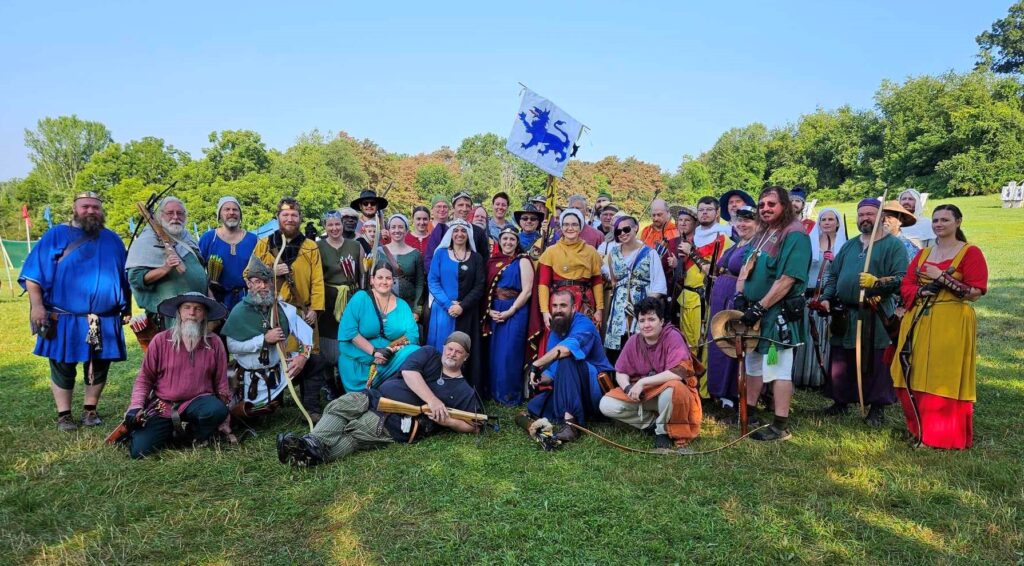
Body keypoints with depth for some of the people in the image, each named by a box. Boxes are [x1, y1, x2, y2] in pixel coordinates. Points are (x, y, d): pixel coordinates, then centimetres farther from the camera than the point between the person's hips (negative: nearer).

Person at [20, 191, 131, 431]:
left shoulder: (112, 240, 11)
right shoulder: (56, 236, 1)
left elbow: (124, 277, 16)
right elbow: (34, 274, -3)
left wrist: (126, 307, 13)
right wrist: (37, 306, -11)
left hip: (104, 322, 3)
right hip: (64, 320, -3)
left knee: (99, 367, 9)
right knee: (62, 368, 6)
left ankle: (90, 410, 25)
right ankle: (64, 414, 19)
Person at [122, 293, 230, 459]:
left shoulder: (214, 343, -2)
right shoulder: (161, 340, -3)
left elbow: (221, 382, 2)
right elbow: (144, 378, 4)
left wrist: (224, 423, 3)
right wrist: (136, 406, -10)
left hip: (197, 402, 0)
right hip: (162, 405, 1)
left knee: (217, 410, -33)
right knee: (139, 451, -14)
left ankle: (195, 437, 0)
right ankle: (169, 432, 19)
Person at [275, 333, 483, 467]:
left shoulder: (464, 391, 10)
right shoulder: (429, 354, 13)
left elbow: (473, 426, 5)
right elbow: (409, 372, -6)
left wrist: (447, 421, -13)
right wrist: (432, 400, -17)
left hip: (395, 425, -3)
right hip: (374, 399, 3)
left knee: (351, 435, -27)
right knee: (341, 405, -25)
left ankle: (309, 455, -43)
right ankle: (312, 442, -43)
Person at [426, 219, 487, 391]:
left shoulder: (477, 258, 8)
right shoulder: (440, 253, 6)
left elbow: (479, 286, 1)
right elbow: (432, 281, -2)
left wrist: (462, 306, -13)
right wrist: (448, 304, -13)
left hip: (467, 313, 1)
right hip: (443, 310, -1)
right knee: (441, 350, 0)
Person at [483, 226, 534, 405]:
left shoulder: (523, 261, -2)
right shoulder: (493, 261, 12)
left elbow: (527, 291, -9)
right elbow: (486, 288, 10)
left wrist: (510, 311, -15)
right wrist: (489, 310, -5)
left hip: (515, 311, -5)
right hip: (494, 312, 5)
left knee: (509, 353, -6)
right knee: (494, 353, 7)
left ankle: (511, 394, 6)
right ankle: (495, 392, 19)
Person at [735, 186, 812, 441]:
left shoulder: (795, 235, -14)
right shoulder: (763, 234, 14)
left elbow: (787, 280, -22)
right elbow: (747, 268, 16)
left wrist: (760, 307, -22)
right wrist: (741, 296, 0)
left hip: (779, 313, -9)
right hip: (756, 310, 9)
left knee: (779, 368, -4)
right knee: (753, 363, 17)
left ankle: (780, 426, 4)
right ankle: (749, 412, 30)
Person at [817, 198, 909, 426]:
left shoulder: (894, 245, -1)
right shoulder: (849, 246, 18)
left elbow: (902, 279, -12)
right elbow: (833, 275, 19)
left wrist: (877, 282, -27)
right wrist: (826, 298, 5)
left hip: (877, 317, -5)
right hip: (845, 315, 6)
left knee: (876, 364, 0)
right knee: (841, 362, 10)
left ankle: (877, 408, 13)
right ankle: (841, 401, 23)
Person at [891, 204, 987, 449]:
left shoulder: (971, 253, 0)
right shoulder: (922, 254, 16)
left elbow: (976, 292, -9)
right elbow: (906, 286, 10)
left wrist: (942, 278, -15)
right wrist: (922, 291, -10)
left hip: (952, 324, -5)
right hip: (918, 323, 5)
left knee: (944, 380, -4)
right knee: (915, 378, 4)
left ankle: (948, 436, 7)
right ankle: (920, 429, 18)